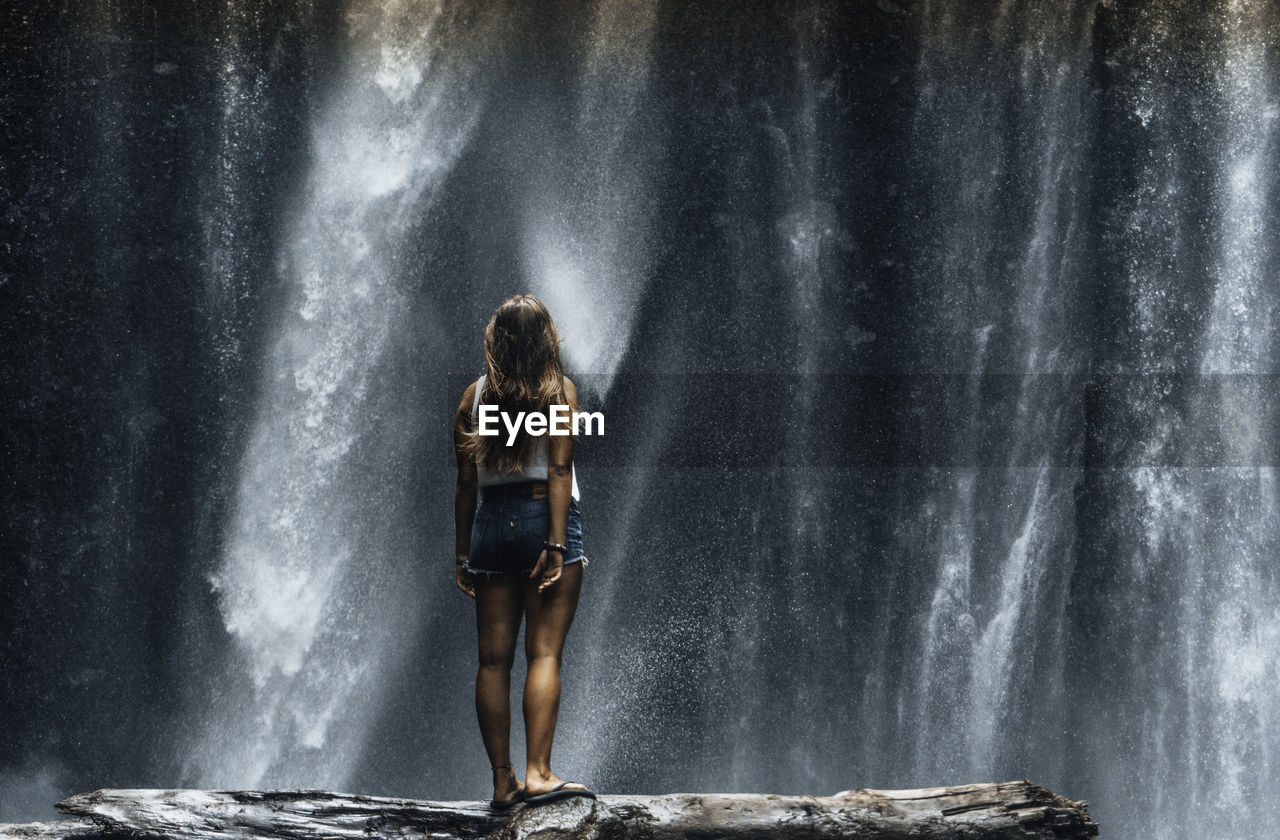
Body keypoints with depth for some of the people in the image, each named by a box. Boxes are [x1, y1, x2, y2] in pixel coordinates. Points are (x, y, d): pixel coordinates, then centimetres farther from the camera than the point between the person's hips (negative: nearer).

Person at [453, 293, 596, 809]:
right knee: (545, 651, -6)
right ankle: (537, 773, -15)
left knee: (494, 658, 5)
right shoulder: (560, 389, -1)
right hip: (544, 518, -3)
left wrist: (464, 555, 12)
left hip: (490, 524, 4)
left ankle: (502, 782, 6)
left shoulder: (475, 395, 8)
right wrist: (557, 544, -14)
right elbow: (559, 469, -11)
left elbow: (466, 482, 7)